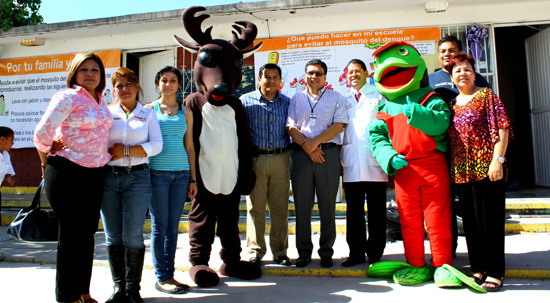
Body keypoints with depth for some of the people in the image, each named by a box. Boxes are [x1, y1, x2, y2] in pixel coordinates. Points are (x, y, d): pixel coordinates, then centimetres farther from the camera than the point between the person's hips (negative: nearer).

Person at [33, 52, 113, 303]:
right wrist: (47, 163, 1)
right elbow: (41, 134, -11)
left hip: (95, 174, 7)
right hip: (67, 172, -6)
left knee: (87, 233, 12)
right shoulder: (67, 98, -9)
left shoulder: (101, 102, 13)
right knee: (71, 235, 1)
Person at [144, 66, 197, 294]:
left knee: (173, 226, 5)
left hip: (181, 173, 3)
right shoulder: (149, 109, 7)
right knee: (160, 225, -1)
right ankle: (161, 278, 8)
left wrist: (193, 179, 10)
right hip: (157, 172, -3)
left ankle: (169, 274, 15)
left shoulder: (185, 112, 14)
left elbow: (189, 147, 14)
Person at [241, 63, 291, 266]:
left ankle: (280, 251, 18)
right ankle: (256, 251, 15)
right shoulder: (246, 101, 6)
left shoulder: (286, 102, 12)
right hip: (255, 159, -1)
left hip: (280, 159, 2)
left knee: (280, 207, 6)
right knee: (255, 207, 3)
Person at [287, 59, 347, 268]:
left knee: (328, 206, 1)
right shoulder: (296, 99, 17)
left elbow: (339, 125, -1)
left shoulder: (336, 98, 12)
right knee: (302, 205, 3)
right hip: (301, 155, 2)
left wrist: (316, 141, -12)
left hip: (328, 153, -1)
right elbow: (291, 127, 6)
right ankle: (304, 252, 13)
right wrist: (307, 145, -9)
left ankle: (326, 252, 12)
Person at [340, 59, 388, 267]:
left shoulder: (379, 96, 10)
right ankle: (356, 252, 15)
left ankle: (375, 253, 13)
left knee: (376, 210, 2)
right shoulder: (343, 100, 18)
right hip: (351, 164, 3)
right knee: (354, 210, 5)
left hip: (375, 162, -2)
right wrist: (337, 159, 10)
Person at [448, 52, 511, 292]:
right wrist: (452, 168, 12)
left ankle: (495, 273, 9)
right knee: (470, 222, 10)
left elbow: (502, 128, -7)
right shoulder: (451, 103, 16)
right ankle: (478, 269, 21)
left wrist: (497, 160, -16)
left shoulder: (486, 95, 1)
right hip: (462, 171, 5)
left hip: (486, 168, -5)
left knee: (489, 220, -1)